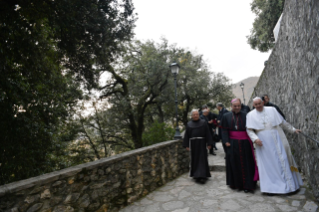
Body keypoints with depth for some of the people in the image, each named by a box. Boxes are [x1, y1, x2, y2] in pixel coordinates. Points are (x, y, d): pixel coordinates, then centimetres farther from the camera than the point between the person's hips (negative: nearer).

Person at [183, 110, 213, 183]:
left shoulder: (203, 123, 1)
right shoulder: (189, 124, 6)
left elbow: (208, 134, 0)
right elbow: (186, 135, 6)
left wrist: (209, 144, -5)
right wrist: (186, 145, 2)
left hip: (201, 143, -2)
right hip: (193, 143, 2)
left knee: (202, 159, -3)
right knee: (194, 159, 9)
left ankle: (202, 176, -2)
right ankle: (196, 174, 26)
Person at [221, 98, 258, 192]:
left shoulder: (246, 115, 0)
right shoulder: (226, 116, 2)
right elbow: (224, 130, 0)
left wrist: (251, 141, -9)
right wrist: (226, 141, -9)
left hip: (245, 143, 0)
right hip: (233, 144, 1)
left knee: (246, 164, 6)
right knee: (234, 164, 7)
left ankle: (247, 185, 19)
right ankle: (236, 184, 23)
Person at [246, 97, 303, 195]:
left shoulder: (272, 110, 4)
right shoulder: (251, 115, -1)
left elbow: (283, 122, 13)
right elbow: (249, 130, -4)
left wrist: (293, 129, 13)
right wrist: (255, 139, -18)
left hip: (276, 140, 2)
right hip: (263, 143, -1)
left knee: (282, 161, 7)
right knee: (267, 164, 3)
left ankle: (288, 185, 23)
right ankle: (270, 187, 14)